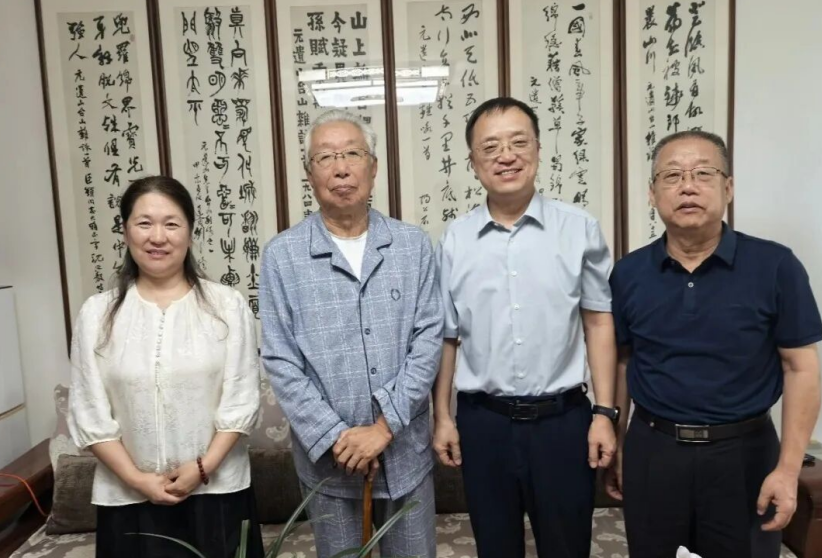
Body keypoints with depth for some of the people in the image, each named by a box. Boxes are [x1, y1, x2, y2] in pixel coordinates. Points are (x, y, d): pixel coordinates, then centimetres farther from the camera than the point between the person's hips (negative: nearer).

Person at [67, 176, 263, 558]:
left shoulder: (227, 305, -5)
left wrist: (202, 468, -12)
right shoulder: (96, 314, -1)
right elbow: (88, 413, -1)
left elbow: (241, 402, -6)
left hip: (217, 491, -1)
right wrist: (135, 478, -7)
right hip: (128, 498, 1)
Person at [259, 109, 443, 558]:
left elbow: (428, 338, -5)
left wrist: (385, 426, -12)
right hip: (327, 457, -1)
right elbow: (281, 362, -8)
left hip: (405, 450, 2)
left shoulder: (414, 245, -2)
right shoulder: (282, 255, -7)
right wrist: (335, 438, -13)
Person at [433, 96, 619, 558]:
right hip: (482, 420, 2)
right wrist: (442, 416, 6)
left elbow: (599, 321, -1)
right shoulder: (455, 240, -1)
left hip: (562, 418, -1)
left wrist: (605, 412, -3)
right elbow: (446, 336, 4)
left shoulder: (580, 229, -5)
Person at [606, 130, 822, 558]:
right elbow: (621, 363, 4)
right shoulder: (628, 273, -3)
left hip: (744, 452, -1)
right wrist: (615, 446, 7)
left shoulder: (775, 266, -9)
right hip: (651, 450, 2)